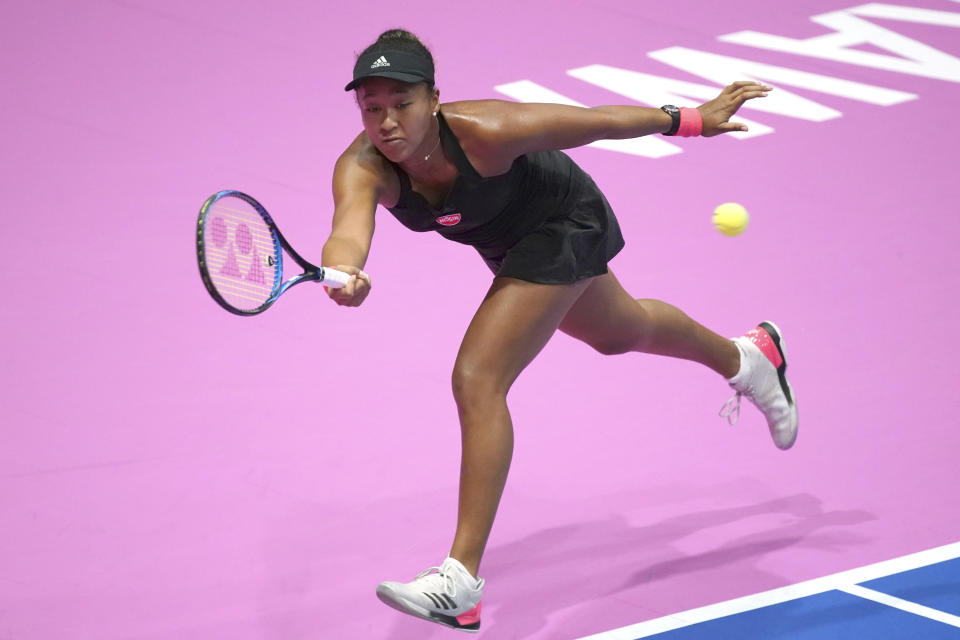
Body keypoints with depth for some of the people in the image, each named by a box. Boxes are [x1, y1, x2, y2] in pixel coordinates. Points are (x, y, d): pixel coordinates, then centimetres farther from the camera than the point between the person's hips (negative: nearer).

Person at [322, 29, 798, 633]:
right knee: (619, 332, 33)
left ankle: (461, 582, -20)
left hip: (564, 224, -6)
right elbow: (348, 230, -52)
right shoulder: (362, 169, -30)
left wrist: (694, 119, -15)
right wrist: (345, 275, -75)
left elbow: (599, 121, -26)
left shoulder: (484, 132, -39)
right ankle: (749, 357, 64)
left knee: (477, 381, -22)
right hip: (508, 239, 7)